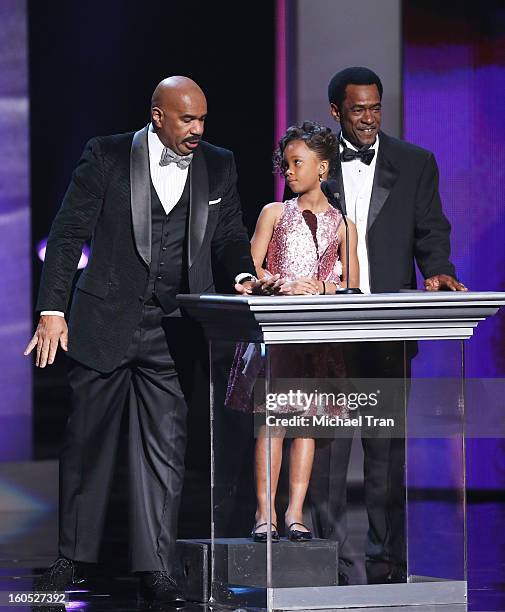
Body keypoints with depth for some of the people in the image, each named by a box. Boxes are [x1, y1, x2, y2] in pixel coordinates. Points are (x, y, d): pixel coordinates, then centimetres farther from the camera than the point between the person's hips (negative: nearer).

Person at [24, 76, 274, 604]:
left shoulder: (218, 167, 6)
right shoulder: (106, 157, -3)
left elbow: (229, 235, 14)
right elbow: (68, 234, -3)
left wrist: (244, 275, -9)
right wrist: (52, 310, -10)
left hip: (172, 331, 2)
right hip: (105, 321, -2)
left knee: (163, 450, -1)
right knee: (87, 442, 8)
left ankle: (155, 569, 2)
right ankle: (73, 556, 21)